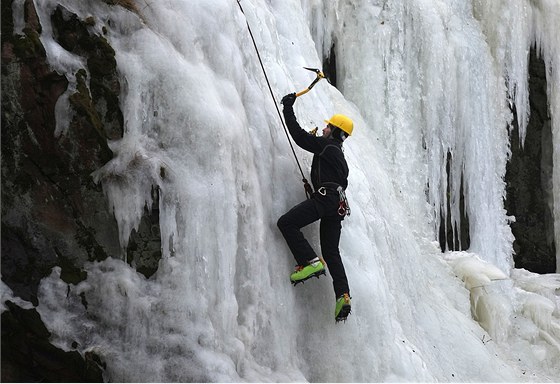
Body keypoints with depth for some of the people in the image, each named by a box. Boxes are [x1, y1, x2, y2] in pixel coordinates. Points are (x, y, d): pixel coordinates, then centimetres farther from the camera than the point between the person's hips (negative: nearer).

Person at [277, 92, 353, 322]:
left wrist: (288, 109, 5)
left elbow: (299, 136, -2)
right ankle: (343, 296, -8)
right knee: (331, 251, 6)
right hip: (338, 203, 9)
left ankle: (309, 262, -23)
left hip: (325, 197, -9)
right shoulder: (339, 154, 29)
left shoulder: (325, 145, 2)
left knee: (286, 223, -15)